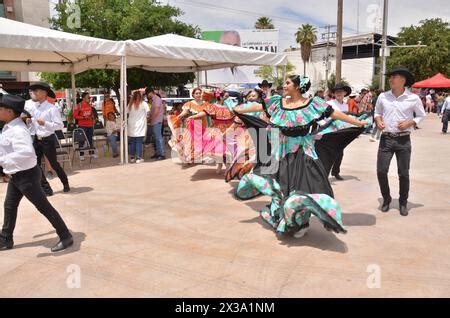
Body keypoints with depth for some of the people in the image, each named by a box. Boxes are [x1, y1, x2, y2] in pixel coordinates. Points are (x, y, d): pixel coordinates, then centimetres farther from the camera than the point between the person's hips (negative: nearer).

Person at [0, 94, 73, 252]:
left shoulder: (17, 131, -27)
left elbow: (26, 152, -42)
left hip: (26, 175, -10)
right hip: (16, 175, 10)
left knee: (44, 207, -2)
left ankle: (66, 237, 9)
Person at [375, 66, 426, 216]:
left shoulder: (413, 98, -4)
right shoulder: (383, 96, 1)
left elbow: (421, 116, 7)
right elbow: (377, 112, 16)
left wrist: (409, 123, -11)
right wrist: (378, 121, -4)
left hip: (403, 140, -1)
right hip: (386, 138, 2)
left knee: (403, 173, 5)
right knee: (381, 171, -1)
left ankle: (403, 203, 23)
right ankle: (386, 199, 21)